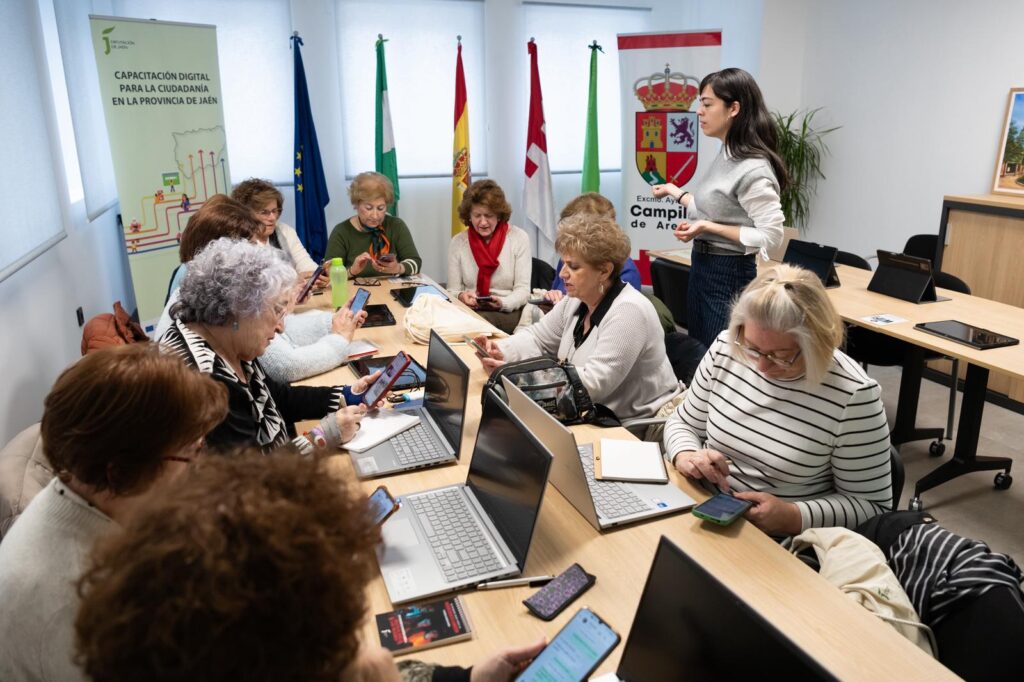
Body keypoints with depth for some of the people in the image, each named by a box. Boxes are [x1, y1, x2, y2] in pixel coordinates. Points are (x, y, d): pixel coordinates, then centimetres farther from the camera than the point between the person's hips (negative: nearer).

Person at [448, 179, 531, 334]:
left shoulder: (519, 238, 0)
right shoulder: (458, 242, 6)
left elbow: (523, 289, -3)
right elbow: (453, 291, 5)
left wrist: (503, 303, -24)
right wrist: (461, 296, -20)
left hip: (509, 313, -2)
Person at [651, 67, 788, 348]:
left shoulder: (753, 168, -21)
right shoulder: (725, 155, 5)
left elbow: (771, 236, -22)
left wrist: (708, 228, -23)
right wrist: (676, 192, 24)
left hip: (729, 274, -9)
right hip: (702, 266, 9)